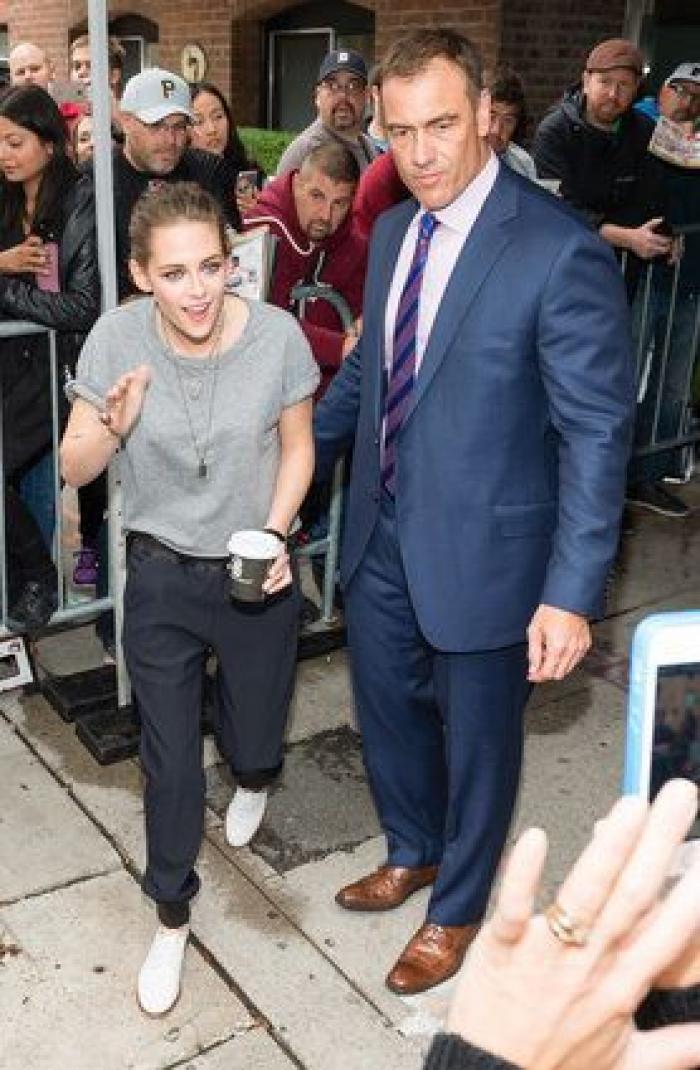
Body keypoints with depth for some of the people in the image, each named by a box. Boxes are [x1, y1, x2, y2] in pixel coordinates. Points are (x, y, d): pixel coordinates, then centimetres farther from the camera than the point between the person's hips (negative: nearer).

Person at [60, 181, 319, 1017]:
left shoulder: (276, 335, -17)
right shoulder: (117, 337, -15)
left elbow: (297, 445, -1)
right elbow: (74, 469, -8)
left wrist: (276, 532, -16)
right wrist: (115, 423, -29)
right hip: (160, 580, 0)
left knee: (252, 740, 18)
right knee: (169, 760, 9)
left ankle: (255, 779, 60)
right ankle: (172, 915, 35)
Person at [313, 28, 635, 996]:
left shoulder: (561, 253, -20)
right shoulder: (392, 232, 2)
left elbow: (597, 433, -20)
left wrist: (571, 592, -22)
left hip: (480, 551, -6)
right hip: (382, 537, 7)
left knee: (476, 738, 15)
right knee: (387, 711, 23)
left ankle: (458, 907, 42)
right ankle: (413, 852, 52)